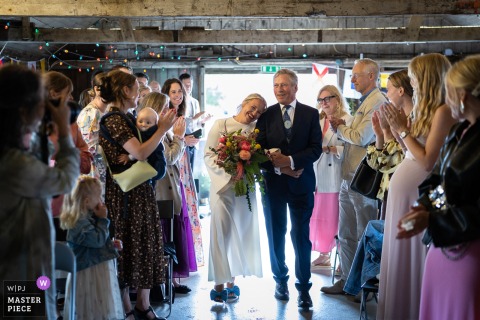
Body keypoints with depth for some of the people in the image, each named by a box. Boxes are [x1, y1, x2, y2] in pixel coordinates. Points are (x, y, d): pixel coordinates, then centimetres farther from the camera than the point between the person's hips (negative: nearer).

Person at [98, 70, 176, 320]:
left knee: (144, 243, 12)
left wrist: (163, 131, 10)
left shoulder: (122, 118, 13)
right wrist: (162, 129, -16)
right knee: (127, 246, 2)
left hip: (139, 191, 9)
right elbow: (140, 153, -25)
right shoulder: (114, 120, -17)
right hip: (125, 194, -9)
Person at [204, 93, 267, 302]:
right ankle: (219, 282, 7)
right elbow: (208, 155, -6)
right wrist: (228, 172, -18)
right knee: (221, 233, 0)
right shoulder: (221, 124, -2)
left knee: (241, 233, 8)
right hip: (223, 185, -3)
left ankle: (232, 280, 19)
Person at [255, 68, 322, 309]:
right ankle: (281, 280, 29)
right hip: (273, 183, 1)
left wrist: (290, 160, -20)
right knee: (276, 235, 11)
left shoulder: (311, 114, 1)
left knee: (301, 236, 0)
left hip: (301, 183, -1)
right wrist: (280, 168, -16)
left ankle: (303, 287, 11)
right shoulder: (266, 115, 2)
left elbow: (315, 149, -7)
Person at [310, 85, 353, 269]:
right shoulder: (318, 122, 18)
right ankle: (324, 256, 21)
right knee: (320, 217, 9)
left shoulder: (348, 121, -4)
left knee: (336, 218, -1)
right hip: (319, 177, 6)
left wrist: (329, 149, -19)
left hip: (336, 178, -6)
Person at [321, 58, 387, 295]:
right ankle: (347, 280, 25)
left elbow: (361, 137, -21)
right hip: (349, 178, 10)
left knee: (365, 237, 2)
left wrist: (339, 128, -4)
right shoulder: (364, 102, 18)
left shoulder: (377, 102, -13)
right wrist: (342, 128, 1)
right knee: (346, 234, 15)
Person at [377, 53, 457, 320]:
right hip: (403, 190, 9)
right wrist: (401, 129, 5)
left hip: (418, 193, -9)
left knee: (414, 258, 3)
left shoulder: (443, 112, -15)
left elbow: (428, 162, -20)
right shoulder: (427, 110, 13)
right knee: (401, 256, 16)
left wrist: (403, 130, -13)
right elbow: (413, 152, 9)